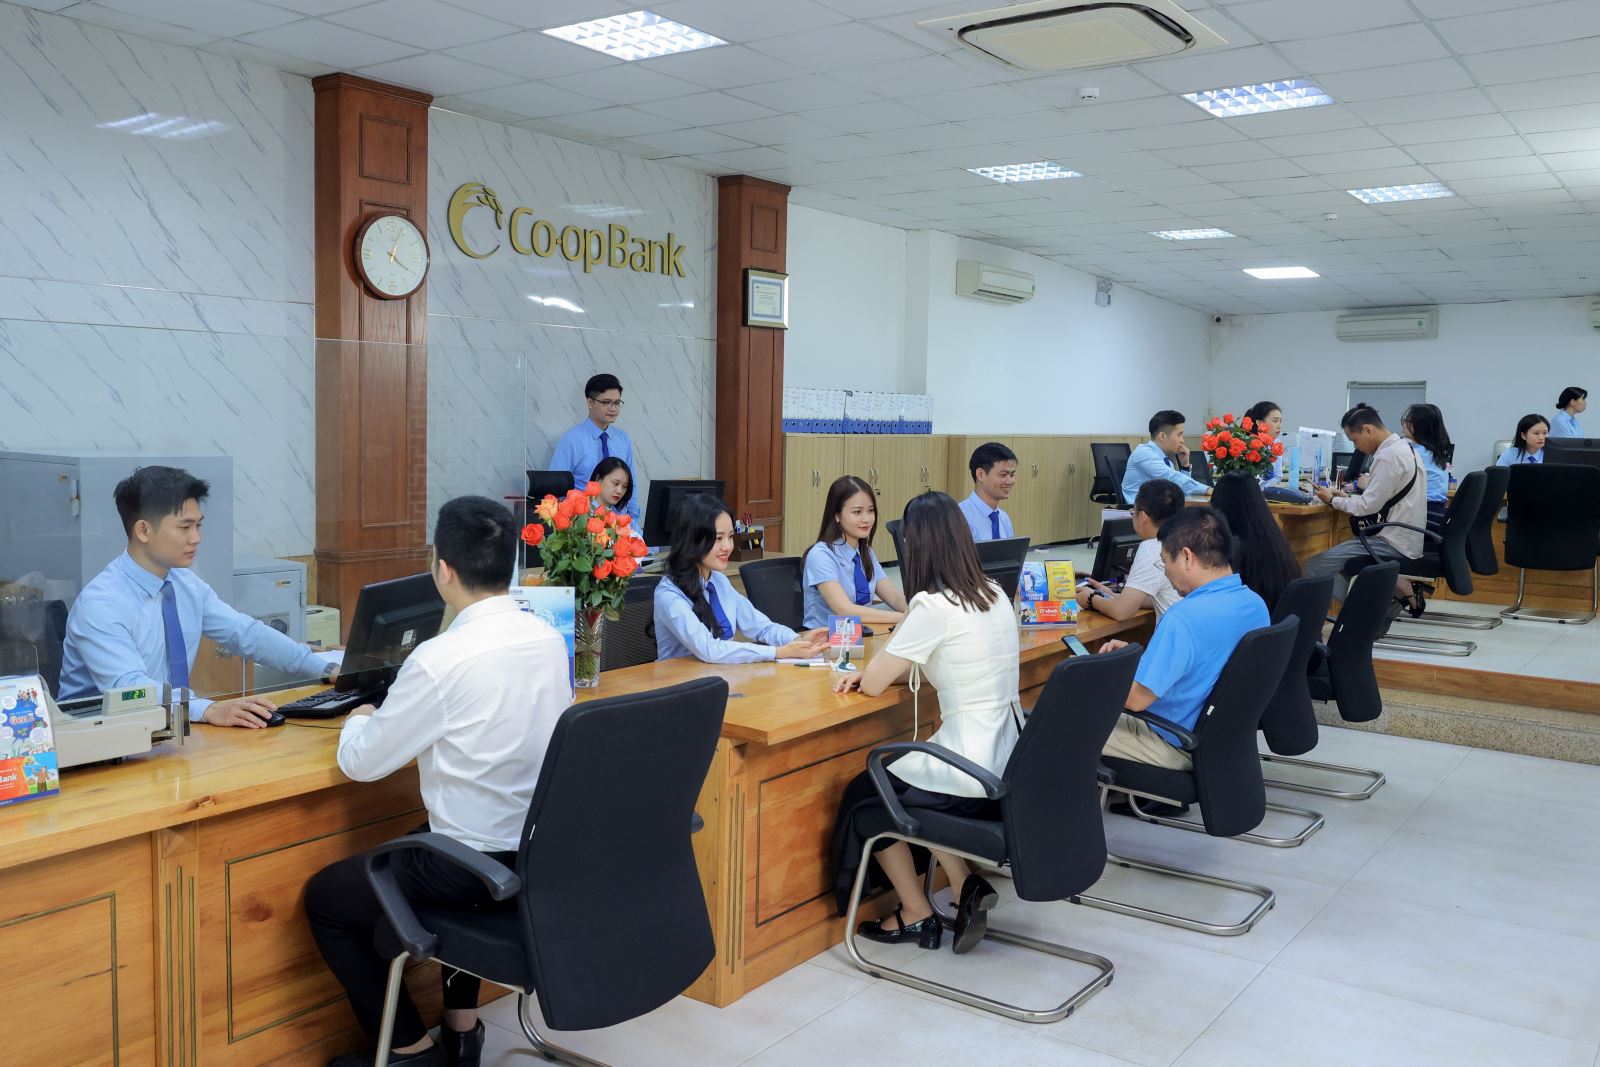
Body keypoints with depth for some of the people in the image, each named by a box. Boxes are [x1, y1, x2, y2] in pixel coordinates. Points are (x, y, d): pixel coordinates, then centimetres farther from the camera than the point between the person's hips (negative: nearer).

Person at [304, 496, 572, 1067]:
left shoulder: (440, 660, -23)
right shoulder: (549, 639, -3)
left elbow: (361, 763, -11)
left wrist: (359, 720, 10)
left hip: (476, 869, -7)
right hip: (547, 851, 7)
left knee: (324, 897, 16)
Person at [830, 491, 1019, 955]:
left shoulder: (934, 607, -20)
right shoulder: (994, 594, 5)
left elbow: (873, 684, -12)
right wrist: (871, 671, 9)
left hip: (975, 774, -8)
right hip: (1011, 764, 8)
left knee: (863, 795, 18)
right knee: (906, 779, 30)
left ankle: (916, 915, 27)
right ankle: (966, 886, 18)